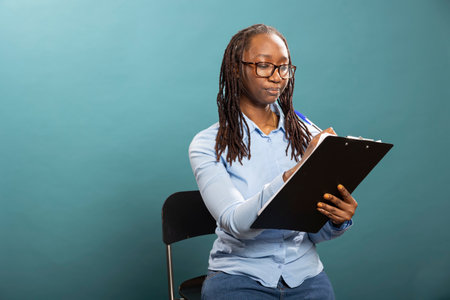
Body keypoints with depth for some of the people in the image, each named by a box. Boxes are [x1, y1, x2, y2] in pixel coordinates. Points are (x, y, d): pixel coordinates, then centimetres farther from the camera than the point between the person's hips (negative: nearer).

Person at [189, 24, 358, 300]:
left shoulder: (308, 135, 6)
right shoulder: (208, 145, -5)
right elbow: (236, 223, -19)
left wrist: (337, 221, -17)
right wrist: (296, 173, -32)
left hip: (303, 273, 4)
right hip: (239, 275, -3)